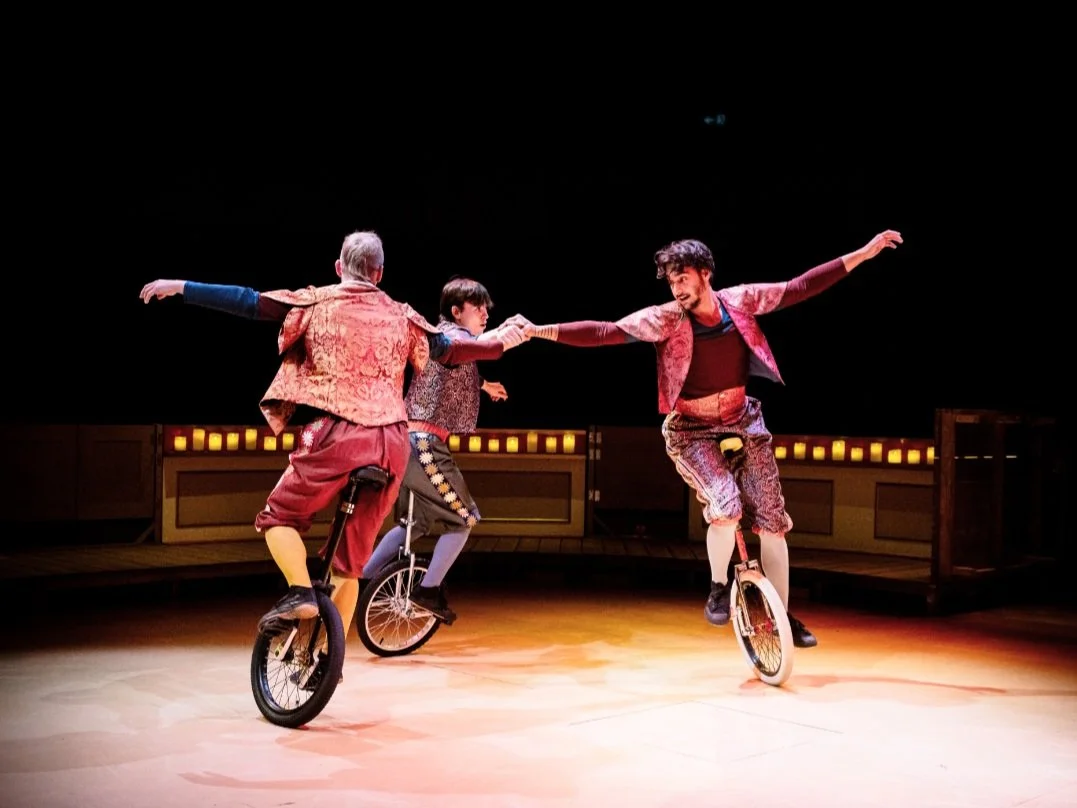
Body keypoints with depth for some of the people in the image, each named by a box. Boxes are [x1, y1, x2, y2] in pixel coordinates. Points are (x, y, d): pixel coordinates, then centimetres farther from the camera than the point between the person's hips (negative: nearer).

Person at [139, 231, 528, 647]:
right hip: (392, 441, 4)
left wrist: (180, 287, 9)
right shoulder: (401, 316, 14)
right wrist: (501, 342, 42)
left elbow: (247, 302, 2)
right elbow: (449, 350, 25)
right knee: (350, 556, 14)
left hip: (336, 434, -4)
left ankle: (300, 593, -9)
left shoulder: (316, 302, 5)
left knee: (278, 518, 16)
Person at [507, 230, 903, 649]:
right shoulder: (665, 319, -19)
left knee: (773, 520, 2)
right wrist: (539, 331, -35)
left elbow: (801, 287, -4)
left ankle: (782, 615, 19)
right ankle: (719, 587, 2)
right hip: (692, 431, -3)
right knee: (725, 506, -26)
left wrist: (863, 253, -4)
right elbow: (603, 332, -25)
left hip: (743, 423, 4)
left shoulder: (740, 301, -10)